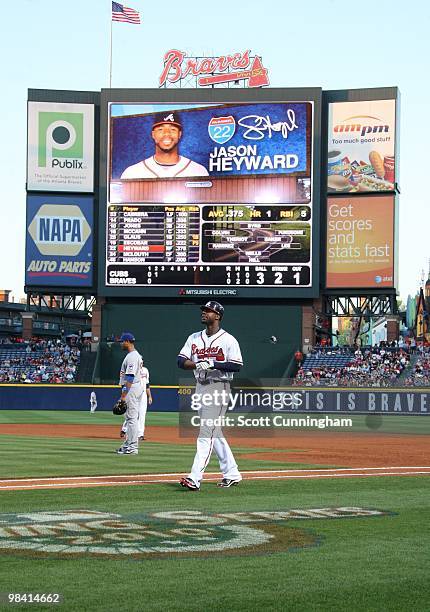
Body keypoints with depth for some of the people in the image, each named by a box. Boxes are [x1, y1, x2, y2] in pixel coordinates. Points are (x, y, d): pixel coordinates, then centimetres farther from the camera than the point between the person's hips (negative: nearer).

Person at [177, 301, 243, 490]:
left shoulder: (228, 340, -6)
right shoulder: (194, 338, 11)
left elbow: (236, 365, -14)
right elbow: (181, 361, 3)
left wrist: (213, 364, -23)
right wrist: (197, 364, -16)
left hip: (218, 387, -7)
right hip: (200, 387, 7)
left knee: (206, 432, -13)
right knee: (215, 433, 13)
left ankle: (195, 477, -19)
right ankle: (232, 474, 23)